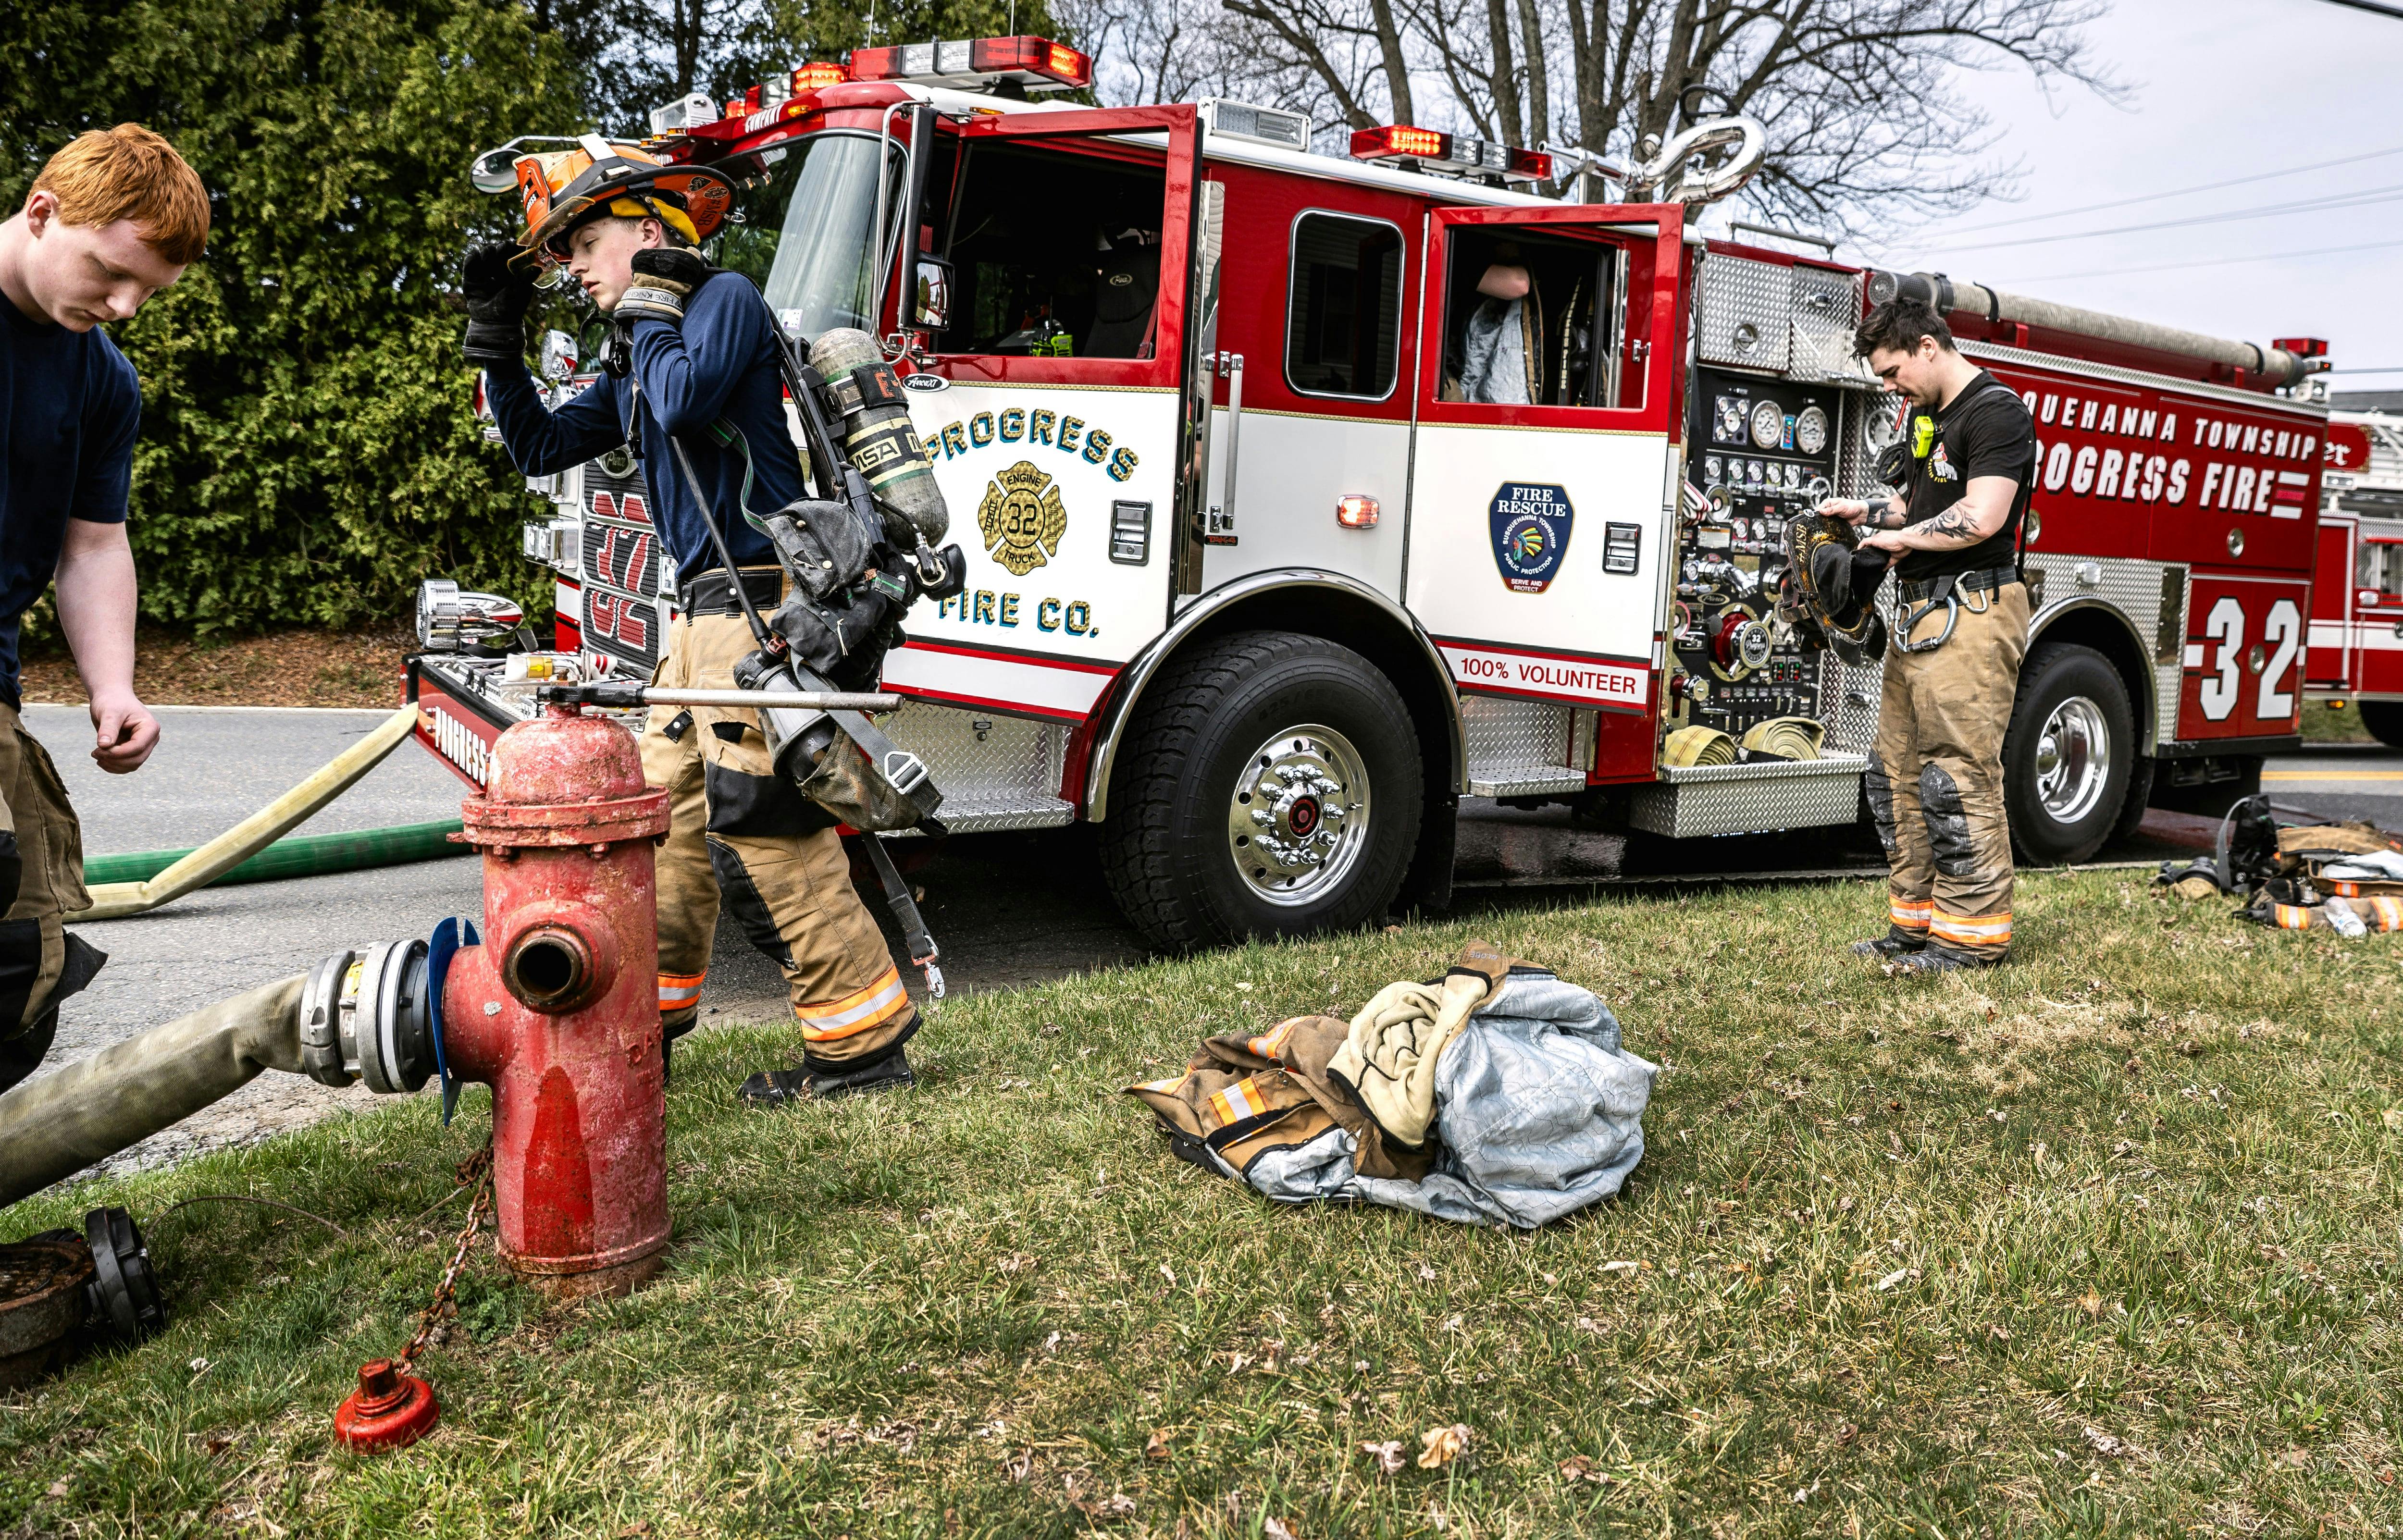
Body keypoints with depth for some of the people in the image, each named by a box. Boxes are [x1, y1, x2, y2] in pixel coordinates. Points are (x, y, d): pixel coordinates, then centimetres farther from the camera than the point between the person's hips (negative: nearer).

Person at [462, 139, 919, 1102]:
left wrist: (652, 303, -6)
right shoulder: (639, 356, 21)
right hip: (705, 611, 10)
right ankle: (647, 1014, 29)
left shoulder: (725, 298, -5)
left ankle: (864, 1042, -5)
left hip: (757, 600, -10)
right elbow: (541, 448, 25)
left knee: (760, 828, -11)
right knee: (669, 806, 15)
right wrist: (495, 332, 17)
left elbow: (682, 401, -23)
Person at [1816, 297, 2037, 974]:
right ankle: (1916, 922, 19)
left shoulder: (1997, 412, -11)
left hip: (1970, 616, -10)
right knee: (1898, 773, 11)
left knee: (1957, 778, -8)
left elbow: (1980, 518, -21)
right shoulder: (1926, 416, 19)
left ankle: (1974, 935, 0)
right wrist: (1870, 513, 13)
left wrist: (1900, 538, -9)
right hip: (1920, 614, 10)